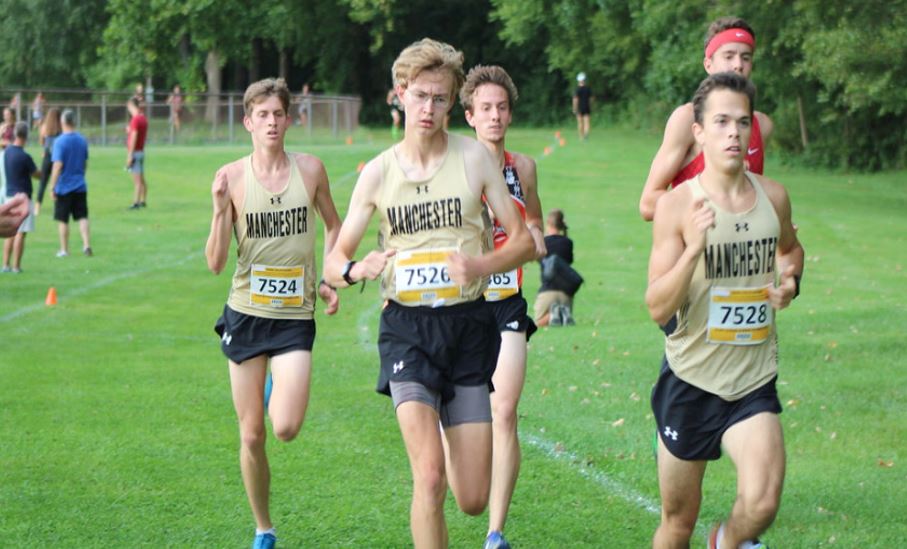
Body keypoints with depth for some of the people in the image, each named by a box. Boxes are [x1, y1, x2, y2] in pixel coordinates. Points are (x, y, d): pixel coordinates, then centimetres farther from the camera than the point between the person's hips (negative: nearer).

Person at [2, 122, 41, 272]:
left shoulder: (7, 152, 3)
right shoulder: (24, 157, -19)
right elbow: (37, 174, -6)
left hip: (10, 196, 7)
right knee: (20, 233, -2)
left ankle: (6, 264, 11)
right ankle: (16, 266, -2)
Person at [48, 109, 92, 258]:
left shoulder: (60, 141, -14)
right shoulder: (82, 140, 4)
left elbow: (58, 165, -19)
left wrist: (52, 187, -14)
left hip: (64, 187, -4)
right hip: (80, 186, 4)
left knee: (63, 220, 7)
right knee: (82, 217, 6)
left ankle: (64, 250, 14)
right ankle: (87, 245, -7)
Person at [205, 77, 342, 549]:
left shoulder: (310, 169, -1)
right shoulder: (231, 177, -5)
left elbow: (334, 224, 18)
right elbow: (215, 264, -6)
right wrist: (221, 209, -20)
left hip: (295, 316, 0)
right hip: (246, 314, 0)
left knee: (285, 429, -15)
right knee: (251, 435, 4)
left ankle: (282, 391, 23)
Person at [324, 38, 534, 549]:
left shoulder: (475, 156, 0)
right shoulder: (378, 172, 2)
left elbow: (523, 240, 2)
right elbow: (335, 262, 7)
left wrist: (480, 266, -18)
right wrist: (358, 269, -17)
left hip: (469, 324, 1)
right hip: (407, 328, -1)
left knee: (474, 500, 4)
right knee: (430, 478, -18)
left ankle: (447, 440, 40)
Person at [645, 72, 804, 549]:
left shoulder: (774, 197, 1)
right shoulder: (677, 205, -12)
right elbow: (657, 308, -16)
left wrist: (790, 280, 3)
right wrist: (694, 248, -30)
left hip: (754, 380, 2)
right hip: (691, 379, -2)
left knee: (762, 504, -18)